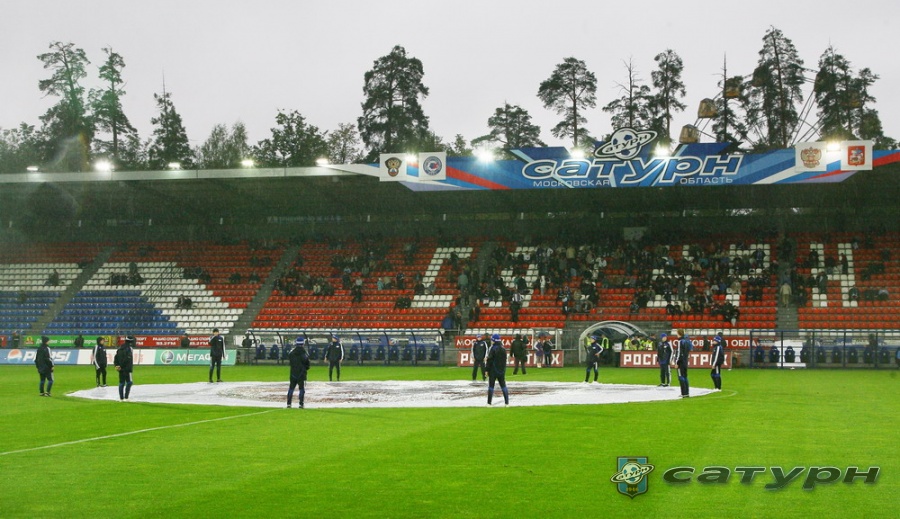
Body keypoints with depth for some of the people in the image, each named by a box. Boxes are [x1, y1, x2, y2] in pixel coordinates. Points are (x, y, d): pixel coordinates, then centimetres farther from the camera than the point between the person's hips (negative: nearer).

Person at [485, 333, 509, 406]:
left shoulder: (493, 349, -13)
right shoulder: (503, 349, 6)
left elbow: (489, 360, -14)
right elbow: (504, 361, 13)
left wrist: (487, 370, -9)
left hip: (493, 370, -6)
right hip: (502, 371, 6)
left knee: (491, 386, -1)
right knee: (503, 386, 10)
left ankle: (489, 403, -1)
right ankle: (507, 402, 9)